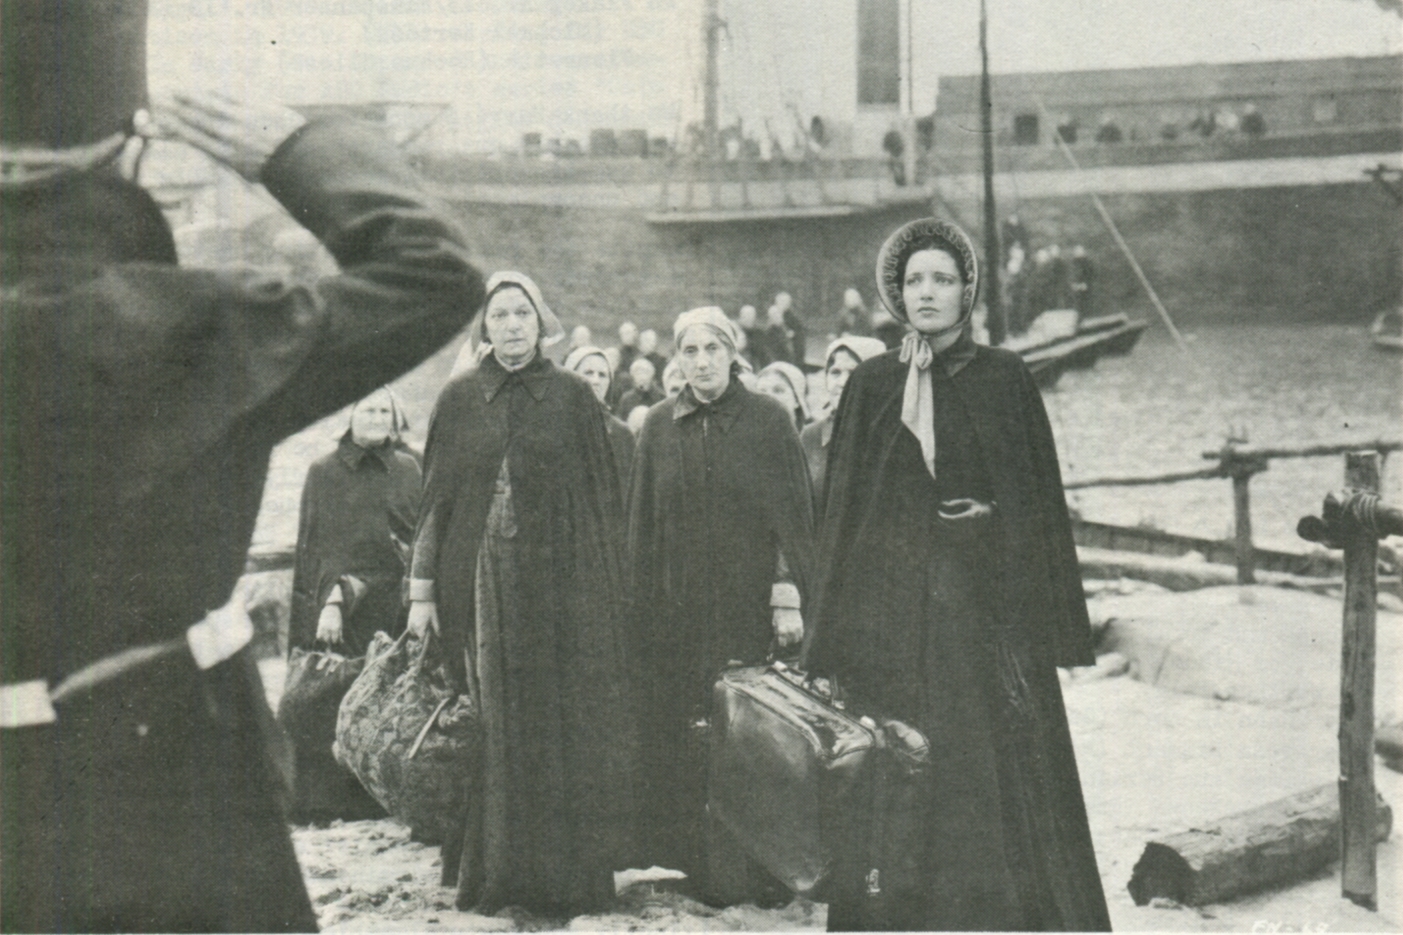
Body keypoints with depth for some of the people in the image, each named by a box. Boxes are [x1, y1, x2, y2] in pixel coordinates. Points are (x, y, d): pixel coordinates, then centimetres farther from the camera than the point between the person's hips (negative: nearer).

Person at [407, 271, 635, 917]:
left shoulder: (574, 398, 4)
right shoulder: (459, 400, 7)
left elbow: (601, 501, 4)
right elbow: (435, 498, 8)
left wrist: (601, 591, -1)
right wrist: (422, 590, 3)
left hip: (558, 586, -1)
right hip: (476, 587, 1)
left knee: (559, 727, -1)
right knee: (484, 730, 2)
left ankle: (565, 875, 7)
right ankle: (488, 870, 12)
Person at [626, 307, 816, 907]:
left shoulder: (768, 420, 1)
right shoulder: (660, 426, 9)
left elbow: (795, 514, -2)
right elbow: (642, 524, 10)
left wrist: (790, 598, -9)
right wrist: (642, 604, 5)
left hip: (751, 603, -2)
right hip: (678, 608, 3)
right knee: (685, 739, 0)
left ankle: (765, 867, 6)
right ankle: (705, 864, 9)